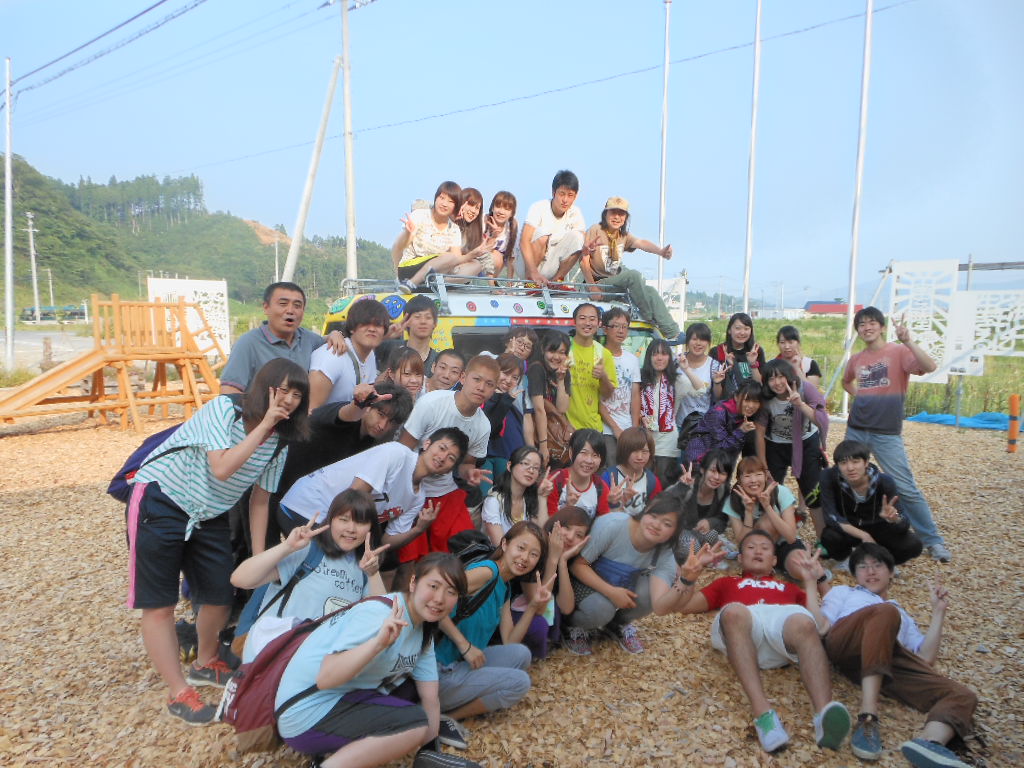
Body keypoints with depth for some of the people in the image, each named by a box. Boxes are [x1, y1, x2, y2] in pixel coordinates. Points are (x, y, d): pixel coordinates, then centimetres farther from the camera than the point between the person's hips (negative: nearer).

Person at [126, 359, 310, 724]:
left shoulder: (280, 441, -3)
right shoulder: (224, 409, -21)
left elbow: (260, 498, 4)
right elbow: (222, 468, -32)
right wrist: (264, 425, -31)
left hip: (210, 517, 6)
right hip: (160, 504, -6)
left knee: (221, 597, 9)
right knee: (161, 606, -2)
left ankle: (205, 665, 37)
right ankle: (179, 693, 12)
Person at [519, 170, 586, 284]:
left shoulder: (575, 213, -4)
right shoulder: (539, 208, -17)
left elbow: (580, 245, -7)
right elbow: (524, 241, -29)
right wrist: (534, 273, -41)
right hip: (530, 260, -4)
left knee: (576, 236, -17)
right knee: (543, 232, -29)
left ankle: (556, 279, -8)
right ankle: (529, 279, -17)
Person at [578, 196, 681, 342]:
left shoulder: (623, 235, 9)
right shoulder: (595, 231, -9)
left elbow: (640, 242, -14)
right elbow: (583, 262, -18)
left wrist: (661, 251, -35)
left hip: (617, 280, 7)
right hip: (600, 282, -7)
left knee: (651, 292, -13)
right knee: (634, 275, -28)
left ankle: (673, 333, -11)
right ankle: (651, 320, -15)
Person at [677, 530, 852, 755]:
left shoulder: (790, 587, 43)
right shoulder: (727, 582, 42)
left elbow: (821, 622, 25)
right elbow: (685, 605, 31)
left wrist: (814, 580, 27)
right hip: (741, 622, -1)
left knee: (803, 623, -36)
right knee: (734, 611, -39)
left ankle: (824, 714, -56)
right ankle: (762, 713, -51)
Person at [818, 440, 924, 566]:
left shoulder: (884, 482, -24)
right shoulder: (829, 477, -26)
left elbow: (904, 525, -25)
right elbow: (831, 516, -28)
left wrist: (894, 518, -49)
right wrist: (863, 536, -37)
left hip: (877, 527, 1)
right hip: (848, 529, -1)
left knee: (913, 546, -24)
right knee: (829, 537, -34)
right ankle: (843, 558, 3)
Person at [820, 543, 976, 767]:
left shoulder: (903, 616, 42)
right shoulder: (842, 592, 35)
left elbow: (926, 659, 22)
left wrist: (938, 611, 22)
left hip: (891, 658, 4)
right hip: (844, 641, -4)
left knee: (964, 696, -19)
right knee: (886, 612, -35)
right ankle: (868, 718, -46)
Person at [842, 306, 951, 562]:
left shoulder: (898, 352, -6)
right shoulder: (856, 359, 9)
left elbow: (930, 367, -25)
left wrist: (907, 342, -33)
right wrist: (859, 396, 12)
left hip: (886, 434, -5)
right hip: (856, 430, 5)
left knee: (906, 489, -4)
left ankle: (933, 541, 10)